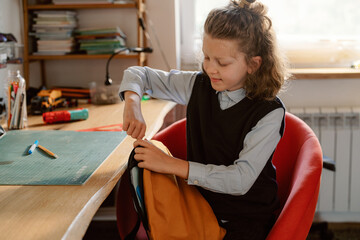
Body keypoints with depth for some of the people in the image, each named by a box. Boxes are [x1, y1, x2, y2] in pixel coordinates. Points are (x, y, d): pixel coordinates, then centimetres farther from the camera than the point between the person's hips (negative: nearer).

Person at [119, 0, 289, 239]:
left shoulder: (269, 112, -16)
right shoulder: (198, 85, 0)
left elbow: (241, 180, -23)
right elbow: (137, 74, 8)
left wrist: (171, 164, -27)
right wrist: (132, 103, -15)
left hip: (247, 219, -3)